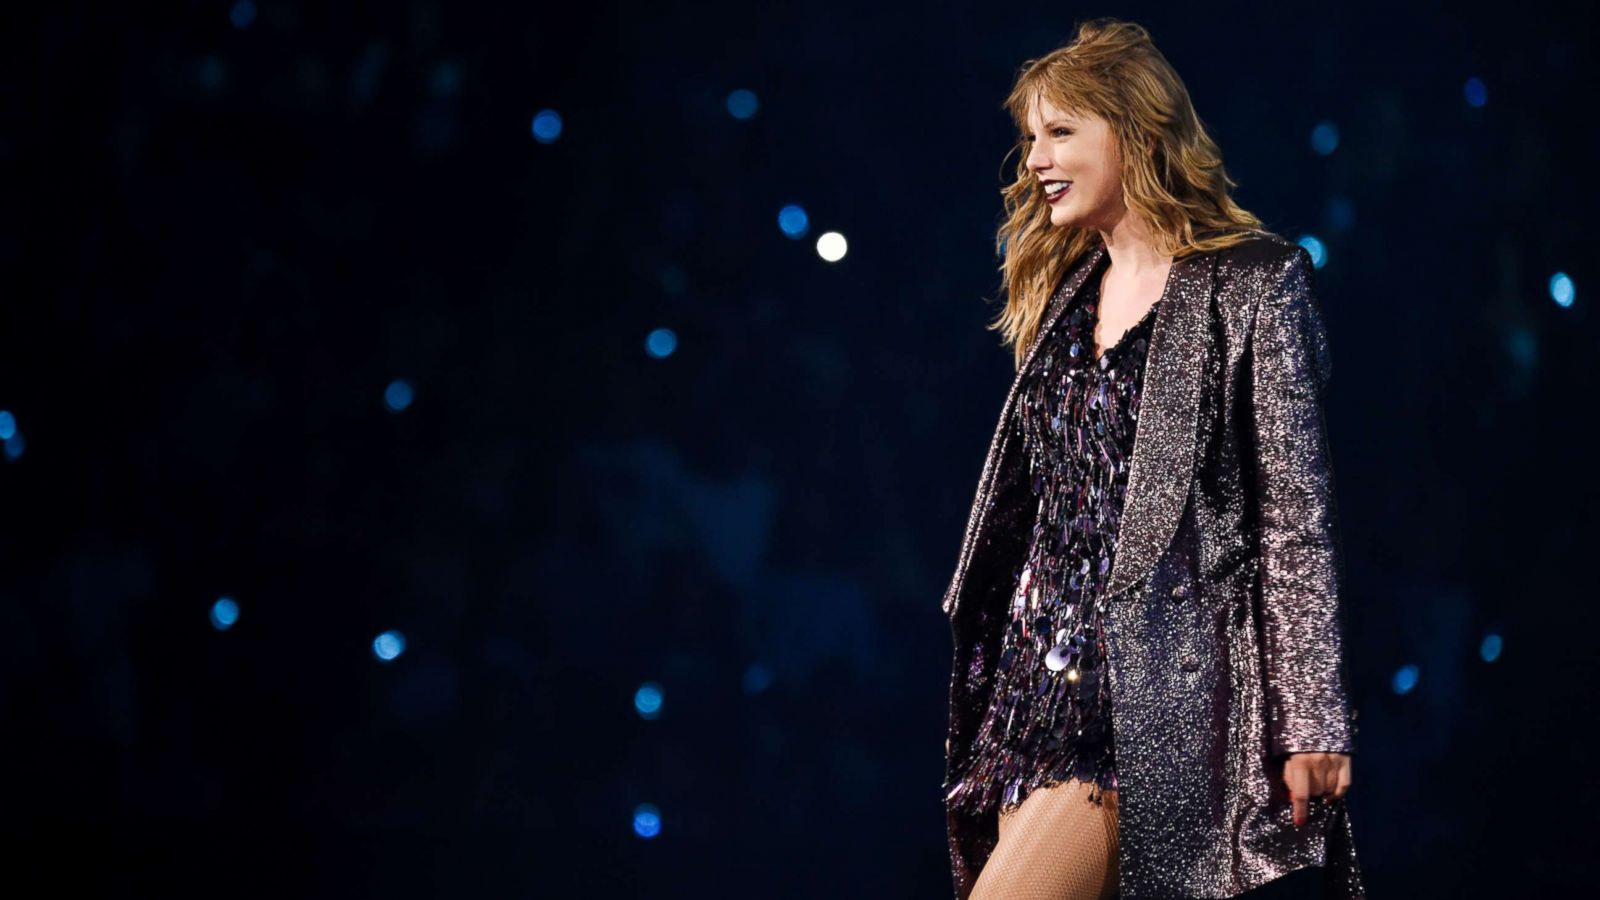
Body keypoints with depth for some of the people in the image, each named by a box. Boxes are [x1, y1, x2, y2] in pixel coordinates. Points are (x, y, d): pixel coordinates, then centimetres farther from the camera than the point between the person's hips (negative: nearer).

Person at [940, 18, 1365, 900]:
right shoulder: (1065, 295, 18)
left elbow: (1297, 514, -7)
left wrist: (1312, 720, -11)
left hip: (1156, 682, -7)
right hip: (1042, 677, 7)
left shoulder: (1250, 286, -3)